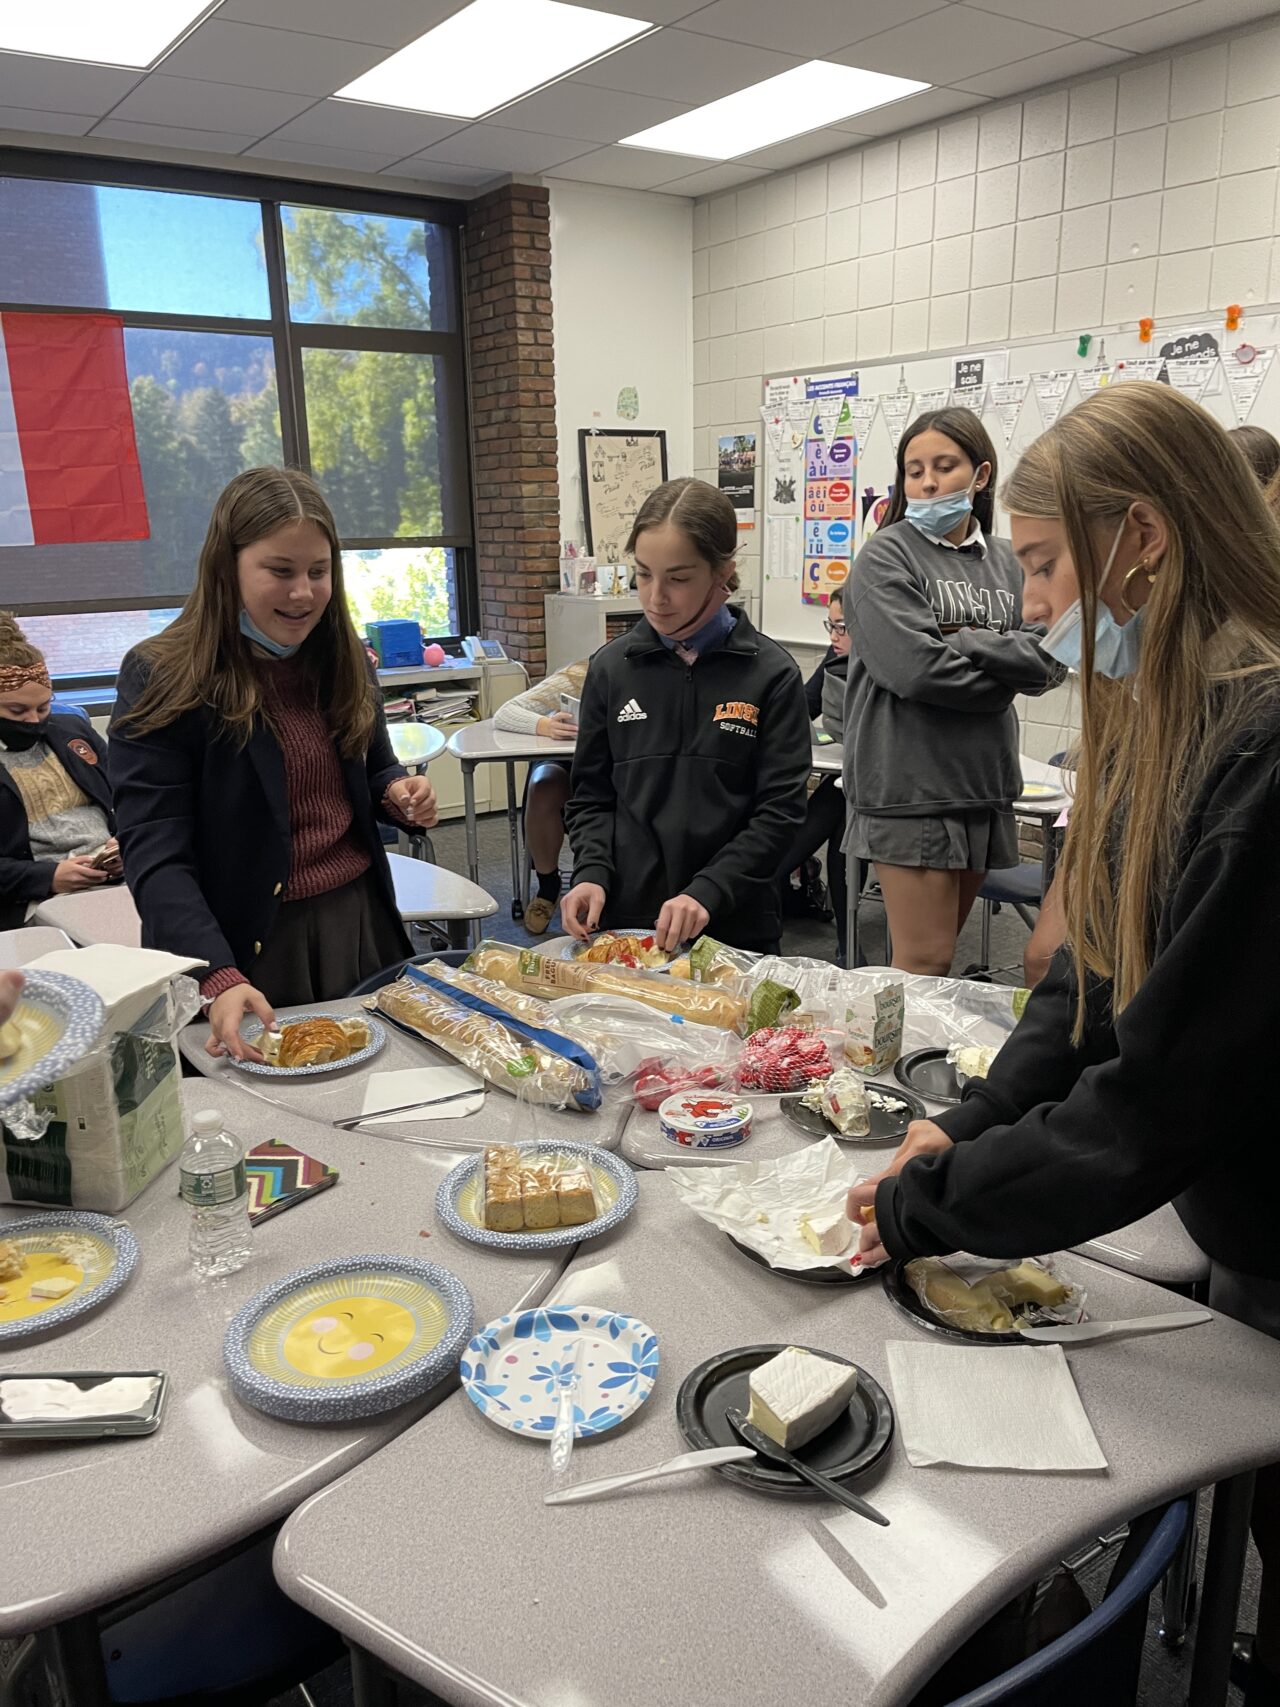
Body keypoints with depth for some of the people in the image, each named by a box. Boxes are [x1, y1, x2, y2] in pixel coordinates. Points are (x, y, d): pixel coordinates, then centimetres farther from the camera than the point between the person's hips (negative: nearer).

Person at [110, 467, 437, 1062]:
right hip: (252, 947, -5)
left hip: (362, 924, 5)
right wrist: (219, 979, -32)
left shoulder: (344, 662, 4)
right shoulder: (160, 679, -14)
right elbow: (155, 856, -19)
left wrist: (399, 795, -6)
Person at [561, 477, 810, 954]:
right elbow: (591, 795, 7)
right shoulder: (612, 667, 2)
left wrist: (707, 893, -19)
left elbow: (780, 812, -8)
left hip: (735, 927, -2)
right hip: (625, 918, 2)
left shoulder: (770, 674, -6)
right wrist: (592, 874, -10)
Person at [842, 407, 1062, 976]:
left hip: (984, 781, 6)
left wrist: (966, 643, -12)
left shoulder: (1008, 563, 12)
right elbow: (913, 668, -16)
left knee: (939, 954, 15)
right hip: (911, 786, -5)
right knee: (925, 965, -3)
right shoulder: (886, 556, -4)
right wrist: (1002, 678, -3)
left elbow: (1048, 661, 0)